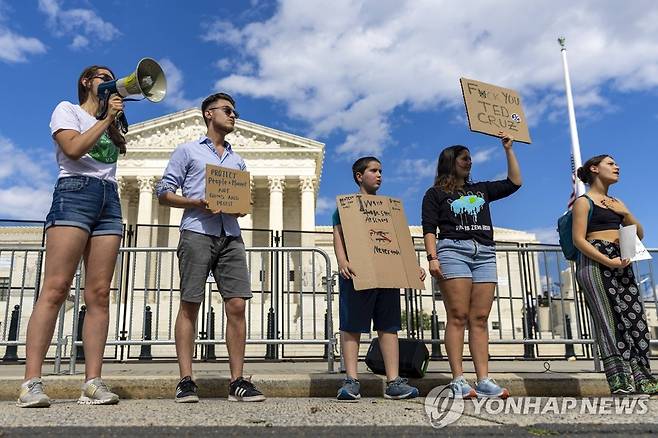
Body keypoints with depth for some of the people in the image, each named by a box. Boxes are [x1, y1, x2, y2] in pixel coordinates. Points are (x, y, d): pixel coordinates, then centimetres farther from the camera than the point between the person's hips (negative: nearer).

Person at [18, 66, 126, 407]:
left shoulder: (111, 124, 32)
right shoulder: (67, 109, 14)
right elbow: (74, 148, -5)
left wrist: (115, 117, 19)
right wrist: (106, 118, 2)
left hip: (110, 200, 6)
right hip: (76, 191, -5)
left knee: (99, 294, -6)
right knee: (55, 288, -16)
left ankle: (93, 383, -11)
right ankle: (31, 382, -18)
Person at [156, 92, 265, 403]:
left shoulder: (238, 161, 26)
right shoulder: (187, 151, 13)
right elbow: (164, 193, 6)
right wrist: (197, 203, -11)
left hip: (231, 236, 4)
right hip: (197, 233, -4)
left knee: (237, 305, -6)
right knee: (189, 305, -4)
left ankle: (237, 381, -3)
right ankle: (186, 381, -1)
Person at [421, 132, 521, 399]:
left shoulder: (481, 189, 27)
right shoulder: (435, 193, 13)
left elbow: (514, 183, 25)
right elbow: (429, 228, 2)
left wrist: (508, 150, 25)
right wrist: (432, 258, -12)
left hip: (485, 254, 5)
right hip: (453, 250, -4)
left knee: (480, 319, -3)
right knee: (458, 317, -12)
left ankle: (483, 381, -6)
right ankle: (458, 381, -14)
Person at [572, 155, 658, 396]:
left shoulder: (616, 203, 22)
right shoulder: (584, 201, 0)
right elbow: (578, 239, -10)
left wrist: (626, 213, 2)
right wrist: (608, 261, -20)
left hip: (620, 263, 8)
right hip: (595, 262, -7)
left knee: (634, 317, 0)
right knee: (610, 320, -12)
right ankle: (621, 383, -13)